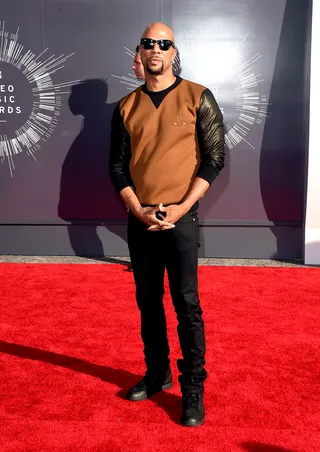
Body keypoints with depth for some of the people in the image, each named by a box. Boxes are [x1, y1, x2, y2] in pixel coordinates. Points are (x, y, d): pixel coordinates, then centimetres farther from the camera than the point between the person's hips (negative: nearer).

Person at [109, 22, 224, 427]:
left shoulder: (198, 98, 0)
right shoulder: (126, 107, 9)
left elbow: (214, 158, -4)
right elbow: (117, 166, 7)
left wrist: (181, 208, -13)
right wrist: (137, 209, -8)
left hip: (181, 217, -3)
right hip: (139, 219, 4)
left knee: (186, 304, -2)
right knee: (148, 301, 11)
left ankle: (193, 387, 12)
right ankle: (157, 374, 28)